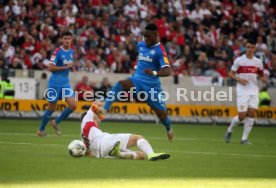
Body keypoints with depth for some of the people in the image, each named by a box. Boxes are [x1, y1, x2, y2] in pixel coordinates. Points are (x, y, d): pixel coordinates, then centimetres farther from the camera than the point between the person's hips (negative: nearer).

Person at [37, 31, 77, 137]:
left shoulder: (71, 52, 9)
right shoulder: (57, 52, -13)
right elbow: (51, 68, -17)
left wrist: (71, 66, 1)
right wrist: (65, 67, -21)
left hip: (65, 83, 6)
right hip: (55, 83, -6)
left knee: (73, 105, -7)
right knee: (51, 108, 1)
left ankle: (56, 122, 13)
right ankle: (41, 130, 19)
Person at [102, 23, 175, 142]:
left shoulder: (160, 51, -13)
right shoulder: (140, 45, 6)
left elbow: (167, 71, -26)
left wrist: (154, 73, -43)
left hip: (152, 85, -3)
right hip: (137, 80, 3)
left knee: (161, 113, 3)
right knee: (119, 85, -30)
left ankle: (169, 129, 39)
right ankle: (104, 110, -39)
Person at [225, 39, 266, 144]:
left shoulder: (258, 62, 8)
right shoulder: (239, 60, -2)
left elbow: (261, 74, 19)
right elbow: (231, 74, 1)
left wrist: (262, 78, -4)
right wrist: (239, 79, -16)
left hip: (254, 90, 3)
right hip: (242, 91, -3)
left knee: (252, 113, -8)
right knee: (242, 116, -8)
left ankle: (244, 138, 0)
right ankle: (230, 130, 21)